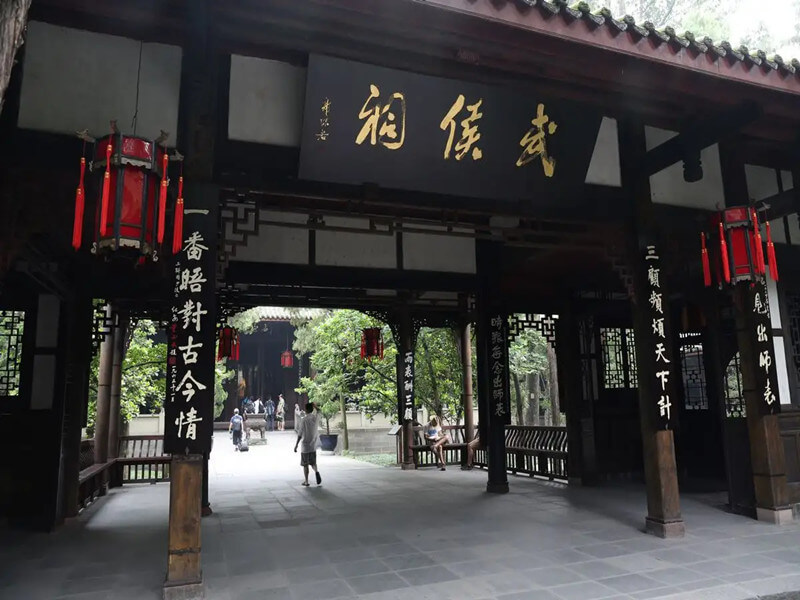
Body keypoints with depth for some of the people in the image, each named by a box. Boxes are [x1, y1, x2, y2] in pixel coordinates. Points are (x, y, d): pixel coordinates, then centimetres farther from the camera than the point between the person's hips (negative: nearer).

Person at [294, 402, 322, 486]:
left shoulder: (304, 420, -15)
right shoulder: (316, 417, -3)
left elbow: (300, 434, -14)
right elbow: (317, 412, 26)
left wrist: (296, 445, -7)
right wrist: (314, 406, 18)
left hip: (305, 445, -4)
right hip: (313, 445, 4)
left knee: (305, 464, 8)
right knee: (313, 462, 16)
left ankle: (306, 481, 12)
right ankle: (316, 471, -12)